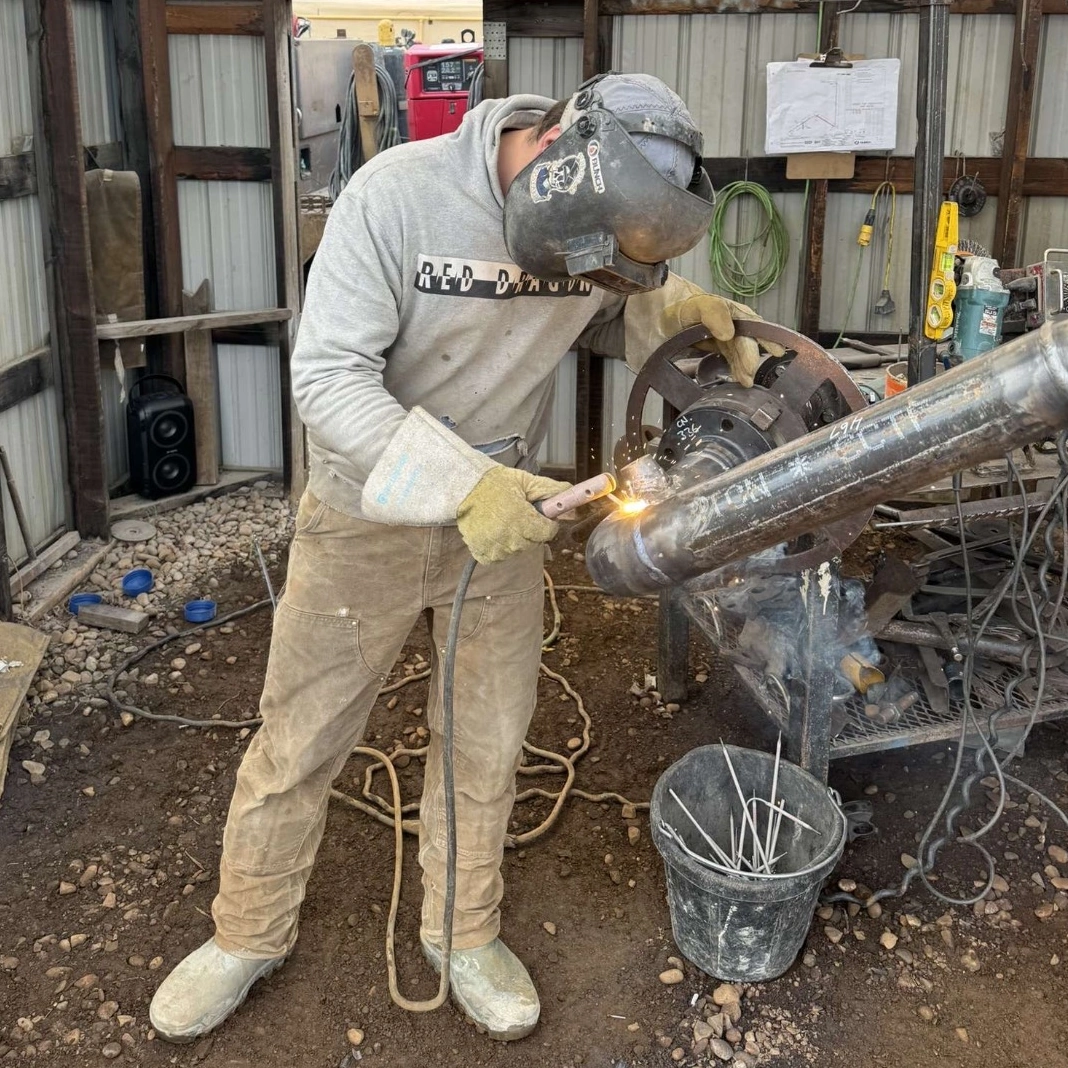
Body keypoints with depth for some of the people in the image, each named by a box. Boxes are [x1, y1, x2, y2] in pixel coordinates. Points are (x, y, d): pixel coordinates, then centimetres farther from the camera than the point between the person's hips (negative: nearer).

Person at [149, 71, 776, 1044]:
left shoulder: (604, 223, -9)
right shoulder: (396, 195, -24)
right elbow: (328, 379, -25)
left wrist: (675, 307, -12)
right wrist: (460, 483, -35)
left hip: (502, 516, 4)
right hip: (365, 519, -3)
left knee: (487, 744, 14)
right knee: (300, 740, 11)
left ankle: (463, 931, 37)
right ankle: (250, 935, 34)